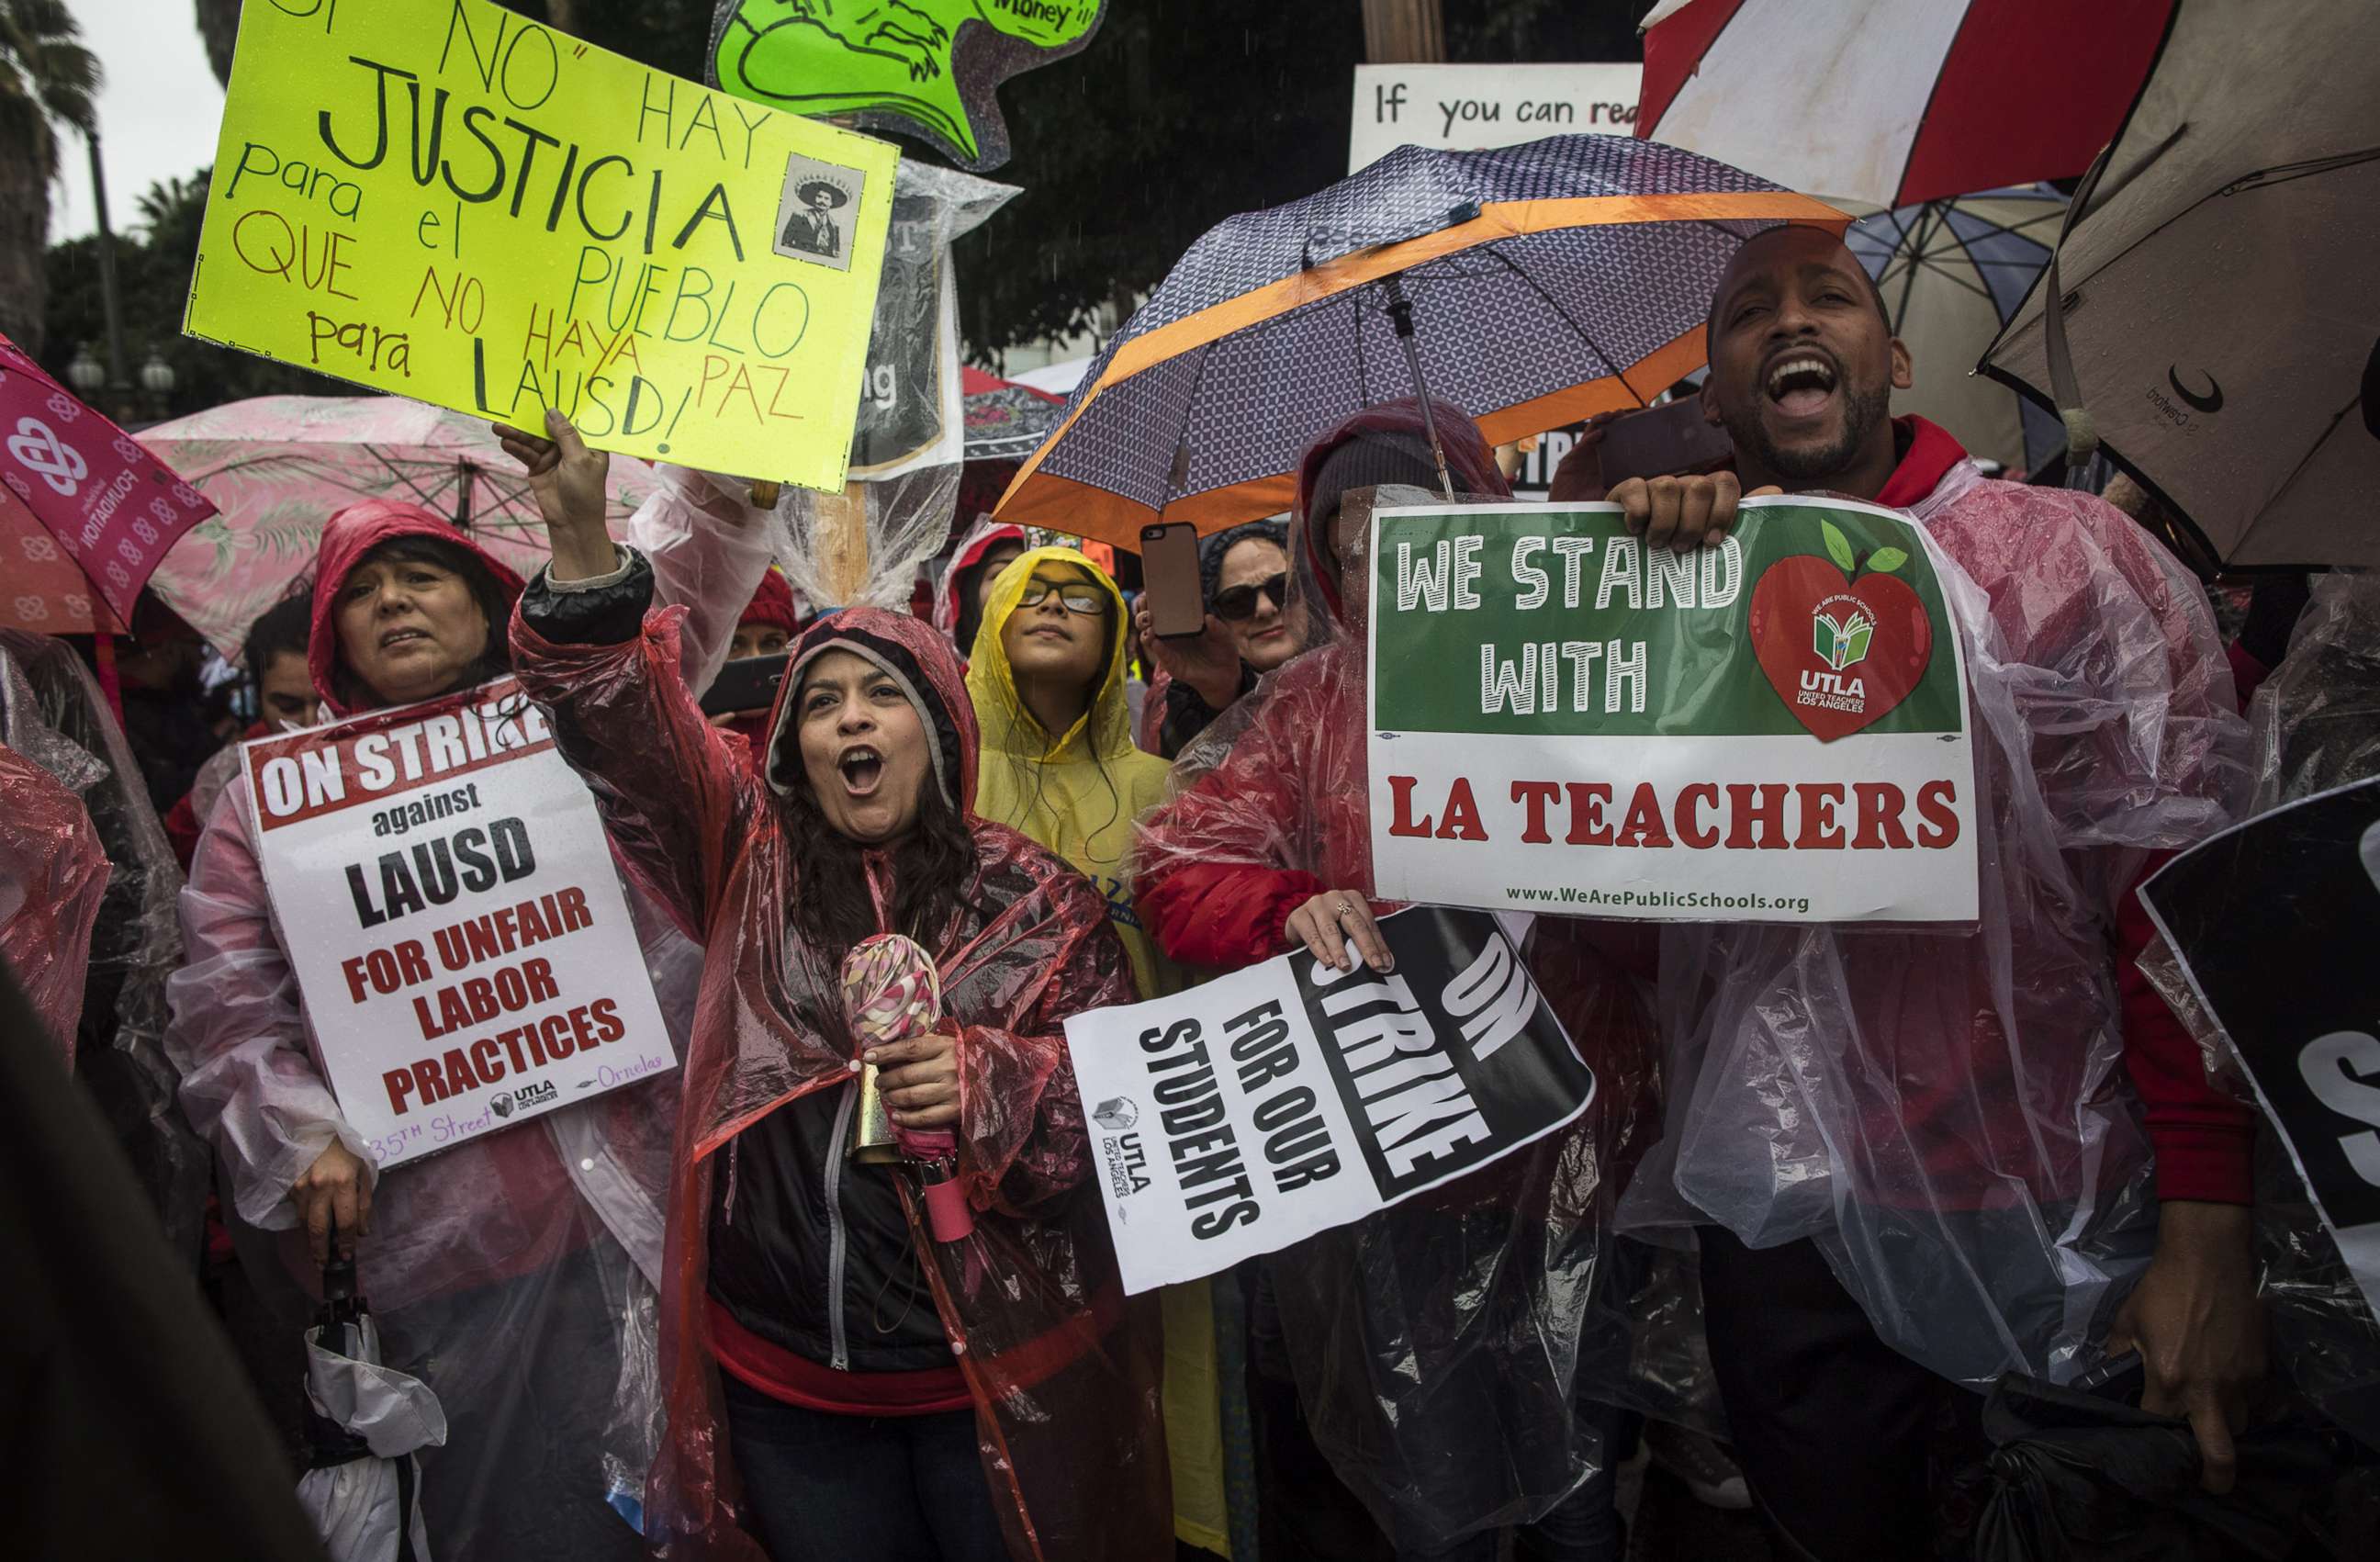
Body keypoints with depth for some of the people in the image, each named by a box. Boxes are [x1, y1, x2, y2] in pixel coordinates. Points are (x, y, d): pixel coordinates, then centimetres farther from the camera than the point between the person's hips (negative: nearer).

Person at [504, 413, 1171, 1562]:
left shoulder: (1039, 902, -2)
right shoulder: (749, 860, 3)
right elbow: (625, 722, -9)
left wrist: (990, 1083, -23)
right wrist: (580, 538, -23)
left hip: (1002, 1371, -1)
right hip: (785, 1380, 2)